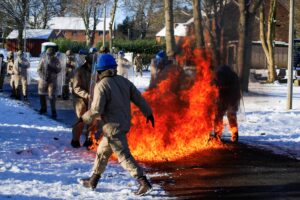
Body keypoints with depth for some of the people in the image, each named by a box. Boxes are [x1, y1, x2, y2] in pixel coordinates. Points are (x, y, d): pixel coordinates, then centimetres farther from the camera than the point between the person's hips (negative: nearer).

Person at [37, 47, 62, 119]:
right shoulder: (43, 59, -2)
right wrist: (42, 77, -15)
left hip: (52, 81, -3)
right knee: (41, 95, 12)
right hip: (43, 80, 3)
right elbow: (39, 69, -2)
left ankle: (53, 111, 2)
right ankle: (43, 108, 32)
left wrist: (52, 67, -27)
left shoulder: (56, 60, -5)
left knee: (52, 96, -8)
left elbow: (59, 70, -13)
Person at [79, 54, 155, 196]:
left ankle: (144, 183, -11)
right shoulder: (123, 81, 6)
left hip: (113, 127, -8)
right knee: (102, 152, 20)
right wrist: (148, 113, 19)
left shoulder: (101, 85, -16)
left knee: (124, 156, -6)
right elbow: (139, 98, 8)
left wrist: (84, 119, -4)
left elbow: (96, 110, -21)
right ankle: (92, 181, 29)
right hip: (124, 124, 9)